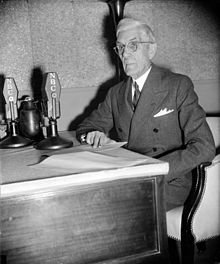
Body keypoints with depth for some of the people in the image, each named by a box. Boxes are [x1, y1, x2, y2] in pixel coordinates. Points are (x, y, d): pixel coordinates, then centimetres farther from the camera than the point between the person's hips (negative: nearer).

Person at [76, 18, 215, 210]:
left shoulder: (179, 86, -4)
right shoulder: (116, 93, 11)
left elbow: (204, 148, -11)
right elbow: (85, 127, 19)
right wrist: (94, 135, -7)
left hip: (168, 183, -4)